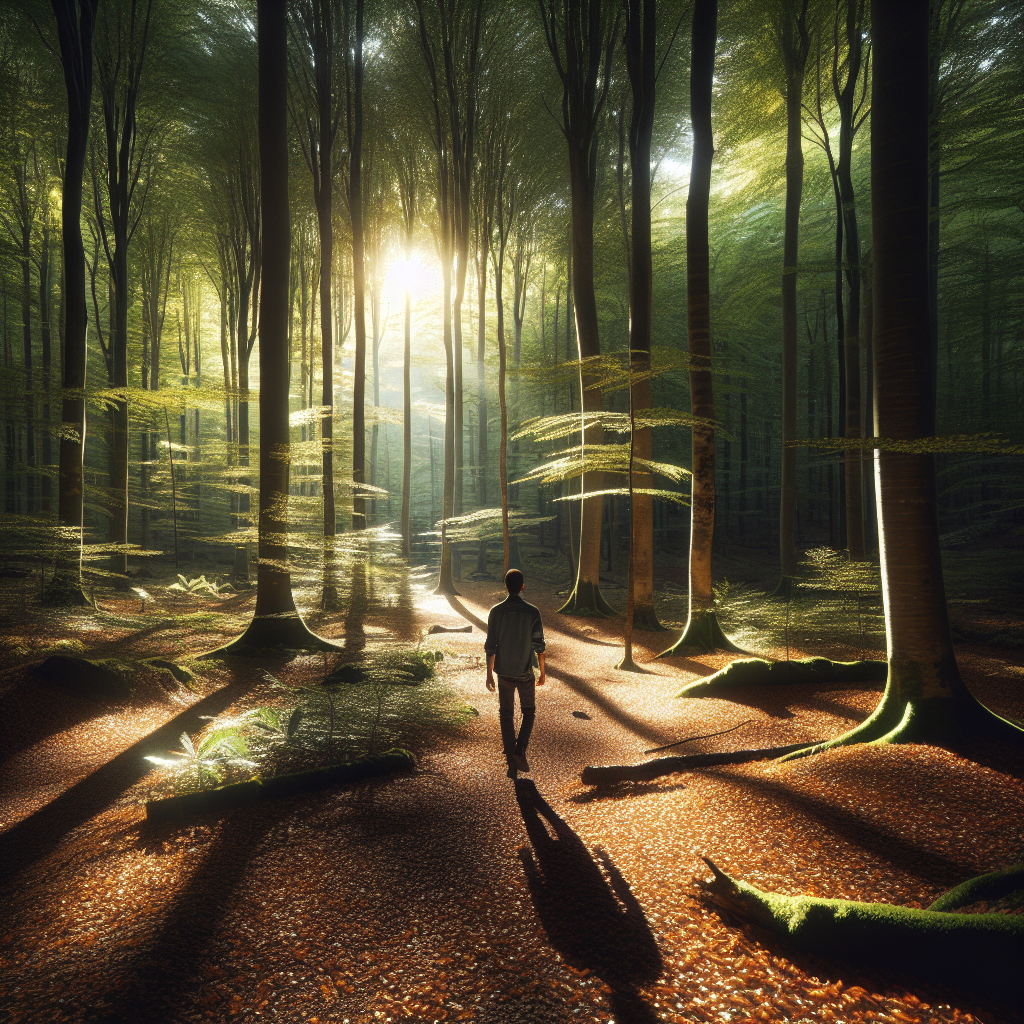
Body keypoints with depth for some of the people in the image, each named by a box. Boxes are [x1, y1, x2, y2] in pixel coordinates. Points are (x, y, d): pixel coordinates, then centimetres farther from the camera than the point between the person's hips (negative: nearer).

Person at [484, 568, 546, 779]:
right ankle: (520, 749, -2)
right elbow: (539, 645, -6)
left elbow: (490, 645, -5)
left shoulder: (496, 611, -7)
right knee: (529, 712, 18)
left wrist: (489, 673, 5)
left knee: (506, 715, 12)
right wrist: (542, 672, 5)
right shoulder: (532, 612, -10)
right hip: (525, 672, -1)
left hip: (503, 673, 1)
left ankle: (512, 764, 14)